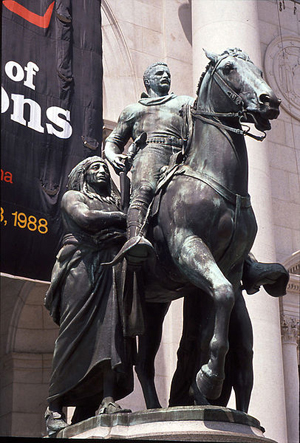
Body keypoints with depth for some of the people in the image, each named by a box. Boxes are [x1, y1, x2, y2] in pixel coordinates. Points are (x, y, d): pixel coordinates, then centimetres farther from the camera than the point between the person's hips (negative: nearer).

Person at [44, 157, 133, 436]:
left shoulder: (117, 202, 30)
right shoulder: (72, 196, 18)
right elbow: (85, 218, -4)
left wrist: (122, 232, -7)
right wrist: (123, 217, 3)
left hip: (112, 269, 4)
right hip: (82, 265, -4)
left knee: (111, 330, -14)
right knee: (75, 333, -14)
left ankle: (107, 401, -26)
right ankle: (55, 407, -15)